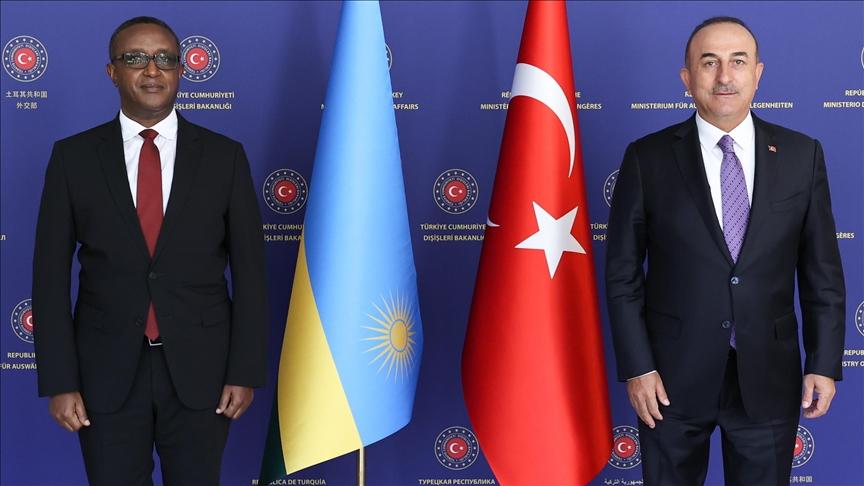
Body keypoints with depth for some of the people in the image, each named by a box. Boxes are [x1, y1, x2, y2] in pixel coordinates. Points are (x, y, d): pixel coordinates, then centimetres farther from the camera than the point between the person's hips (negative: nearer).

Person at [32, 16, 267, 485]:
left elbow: (248, 270, 2)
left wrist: (245, 372, -3)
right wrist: (59, 381, -5)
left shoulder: (224, 156, 1)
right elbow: (50, 274, 0)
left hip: (199, 370, 0)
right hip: (107, 373, 0)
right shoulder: (73, 157, 1)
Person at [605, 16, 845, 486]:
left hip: (768, 378, 2)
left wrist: (824, 363, 0)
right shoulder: (648, 159, -6)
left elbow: (822, 270, 3)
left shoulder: (802, 155, -1)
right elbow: (622, 274, -3)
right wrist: (636, 367, -8)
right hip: (674, 377, -1)